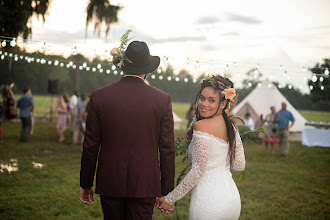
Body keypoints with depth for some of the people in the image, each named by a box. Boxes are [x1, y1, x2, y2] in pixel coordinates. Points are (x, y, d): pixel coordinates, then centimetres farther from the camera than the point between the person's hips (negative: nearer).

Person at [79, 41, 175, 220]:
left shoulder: (99, 96, -4)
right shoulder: (162, 99, -5)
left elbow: (90, 146, 0)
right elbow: (167, 149, -3)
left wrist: (85, 184, 11)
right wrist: (167, 191, 5)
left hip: (110, 184, 1)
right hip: (145, 185, -1)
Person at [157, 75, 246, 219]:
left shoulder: (201, 126, -14)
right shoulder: (231, 127, 7)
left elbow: (197, 171, -16)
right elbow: (240, 165, 11)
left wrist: (170, 199, -9)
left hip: (209, 201, -8)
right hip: (232, 198, 8)